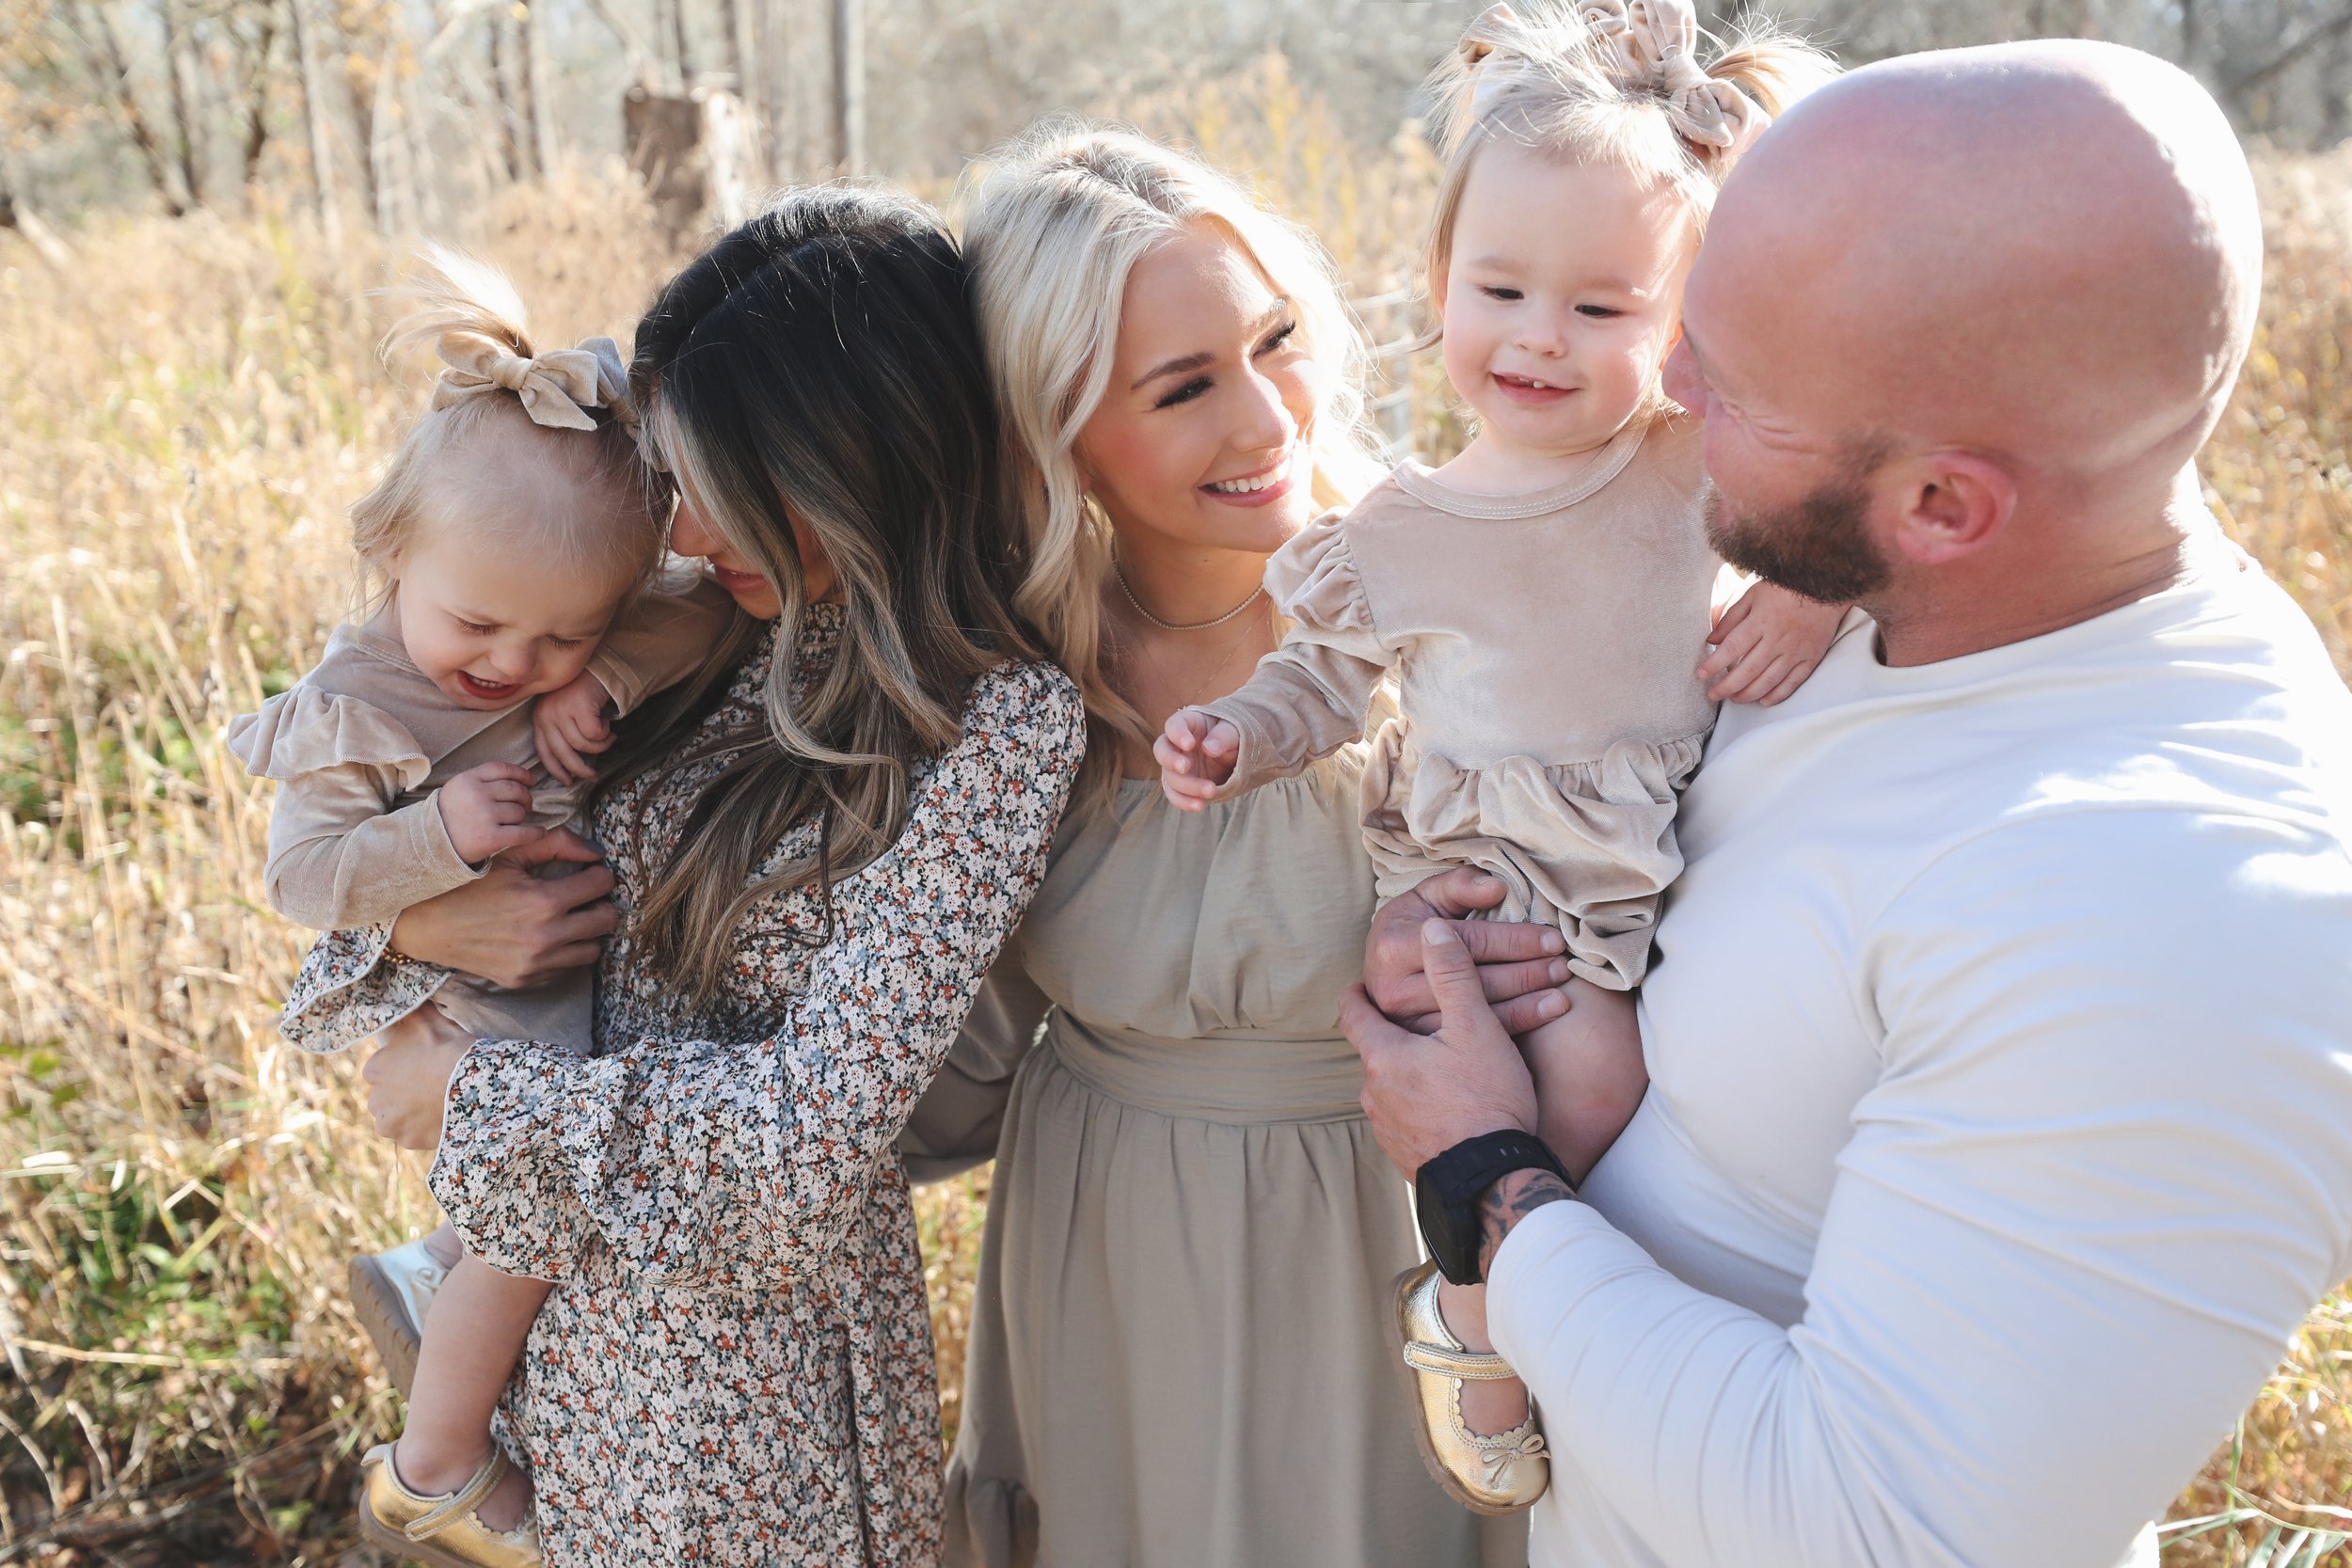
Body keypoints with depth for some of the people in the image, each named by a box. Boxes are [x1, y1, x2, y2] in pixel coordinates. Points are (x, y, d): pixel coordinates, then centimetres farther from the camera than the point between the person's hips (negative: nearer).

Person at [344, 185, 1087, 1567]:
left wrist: (476, 1100, -16)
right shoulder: (735, 630, -4)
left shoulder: (1003, 724, -24)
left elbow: (818, 1123, -24)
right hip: (587, 1282, 6)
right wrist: (408, 909, -13)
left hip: (761, 1339, -6)